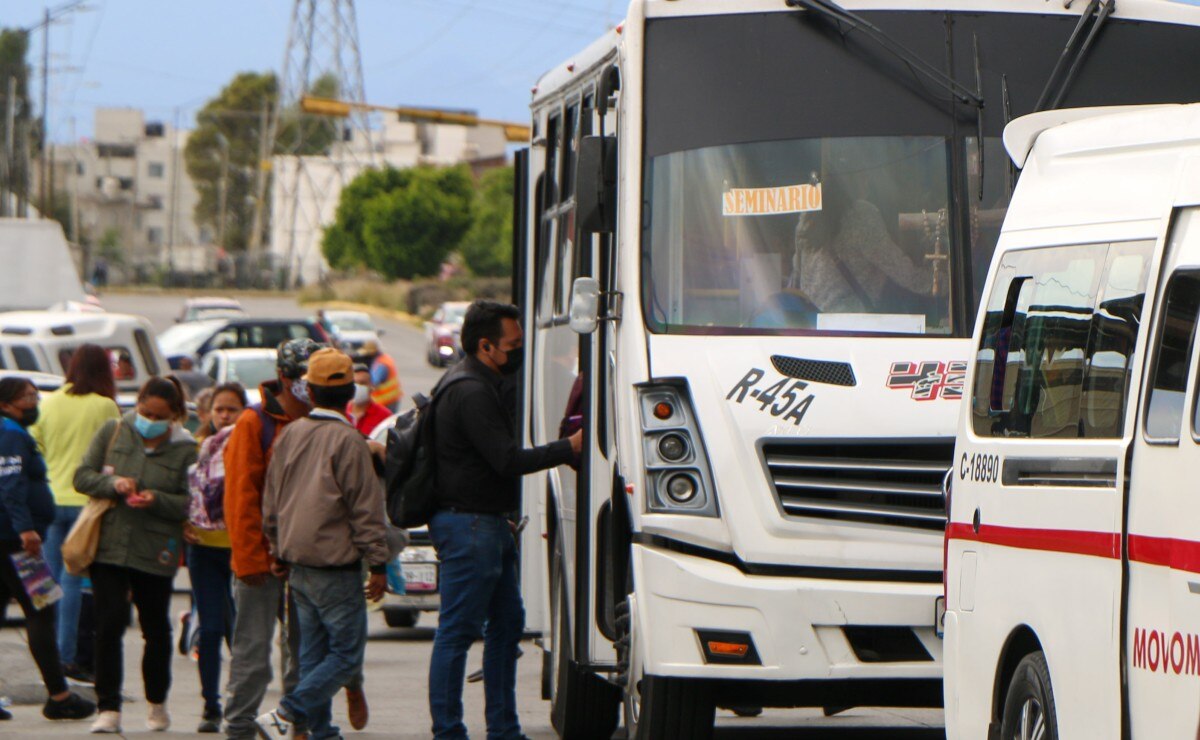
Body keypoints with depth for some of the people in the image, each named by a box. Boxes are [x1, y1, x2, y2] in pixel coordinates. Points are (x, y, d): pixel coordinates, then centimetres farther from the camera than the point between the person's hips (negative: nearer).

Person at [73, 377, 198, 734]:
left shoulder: (184, 450, 0)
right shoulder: (112, 433, 4)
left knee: (156, 629, 12)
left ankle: (157, 704, 29)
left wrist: (158, 501, -19)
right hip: (108, 545, 0)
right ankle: (108, 708, -5)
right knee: (109, 625, -7)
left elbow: (190, 503, -2)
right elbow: (82, 476, 5)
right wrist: (112, 484, -14)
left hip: (155, 554, 0)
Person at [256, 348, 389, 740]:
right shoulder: (347, 441, -14)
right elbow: (366, 508, -12)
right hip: (336, 567, -7)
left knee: (314, 651, 14)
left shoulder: (290, 435, 7)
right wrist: (378, 564, -7)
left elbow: (271, 501, 16)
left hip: (298, 564, 7)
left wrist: (279, 552, 26)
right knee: (347, 654, -3)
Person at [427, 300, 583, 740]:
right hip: (468, 526, -11)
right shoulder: (472, 393, -17)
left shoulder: (478, 386, 17)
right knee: (458, 632, -6)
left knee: (507, 623, 13)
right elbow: (507, 460, -22)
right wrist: (569, 448, -14)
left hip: (490, 524, 11)